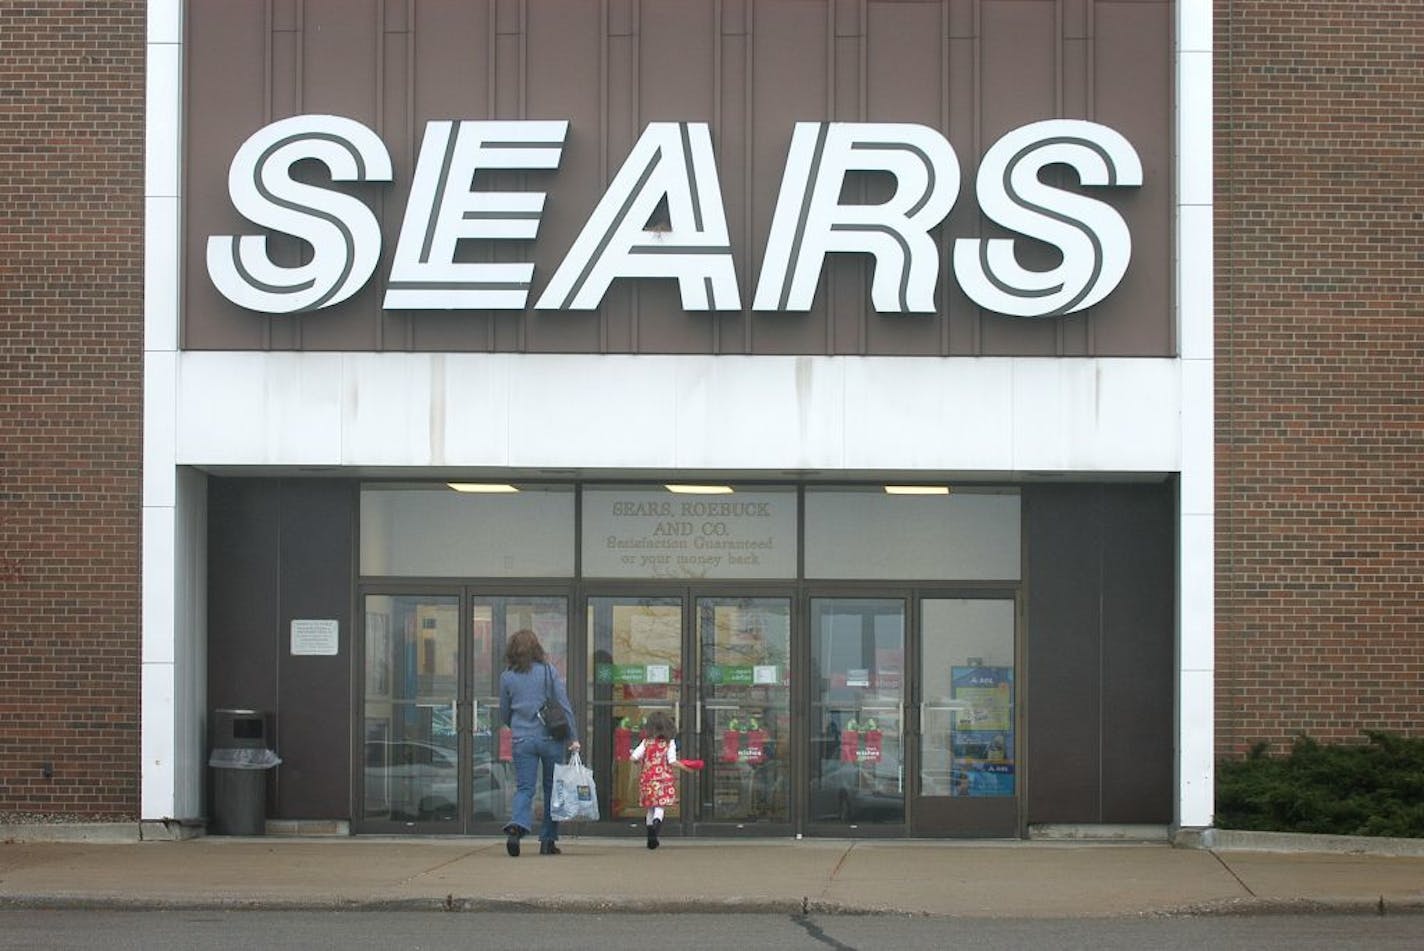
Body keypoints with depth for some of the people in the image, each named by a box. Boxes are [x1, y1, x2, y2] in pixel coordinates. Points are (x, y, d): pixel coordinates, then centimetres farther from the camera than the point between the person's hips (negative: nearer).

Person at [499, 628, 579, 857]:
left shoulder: (507, 677, 2)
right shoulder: (548, 671, -3)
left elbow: (504, 714, 12)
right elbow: (564, 705, -4)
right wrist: (573, 737, 0)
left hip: (522, 741, 1)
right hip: (551, 739, -1)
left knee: (524, 788, 2)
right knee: (552, 788, 10)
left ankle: (517, 825, -26)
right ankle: (548, 840, 11)